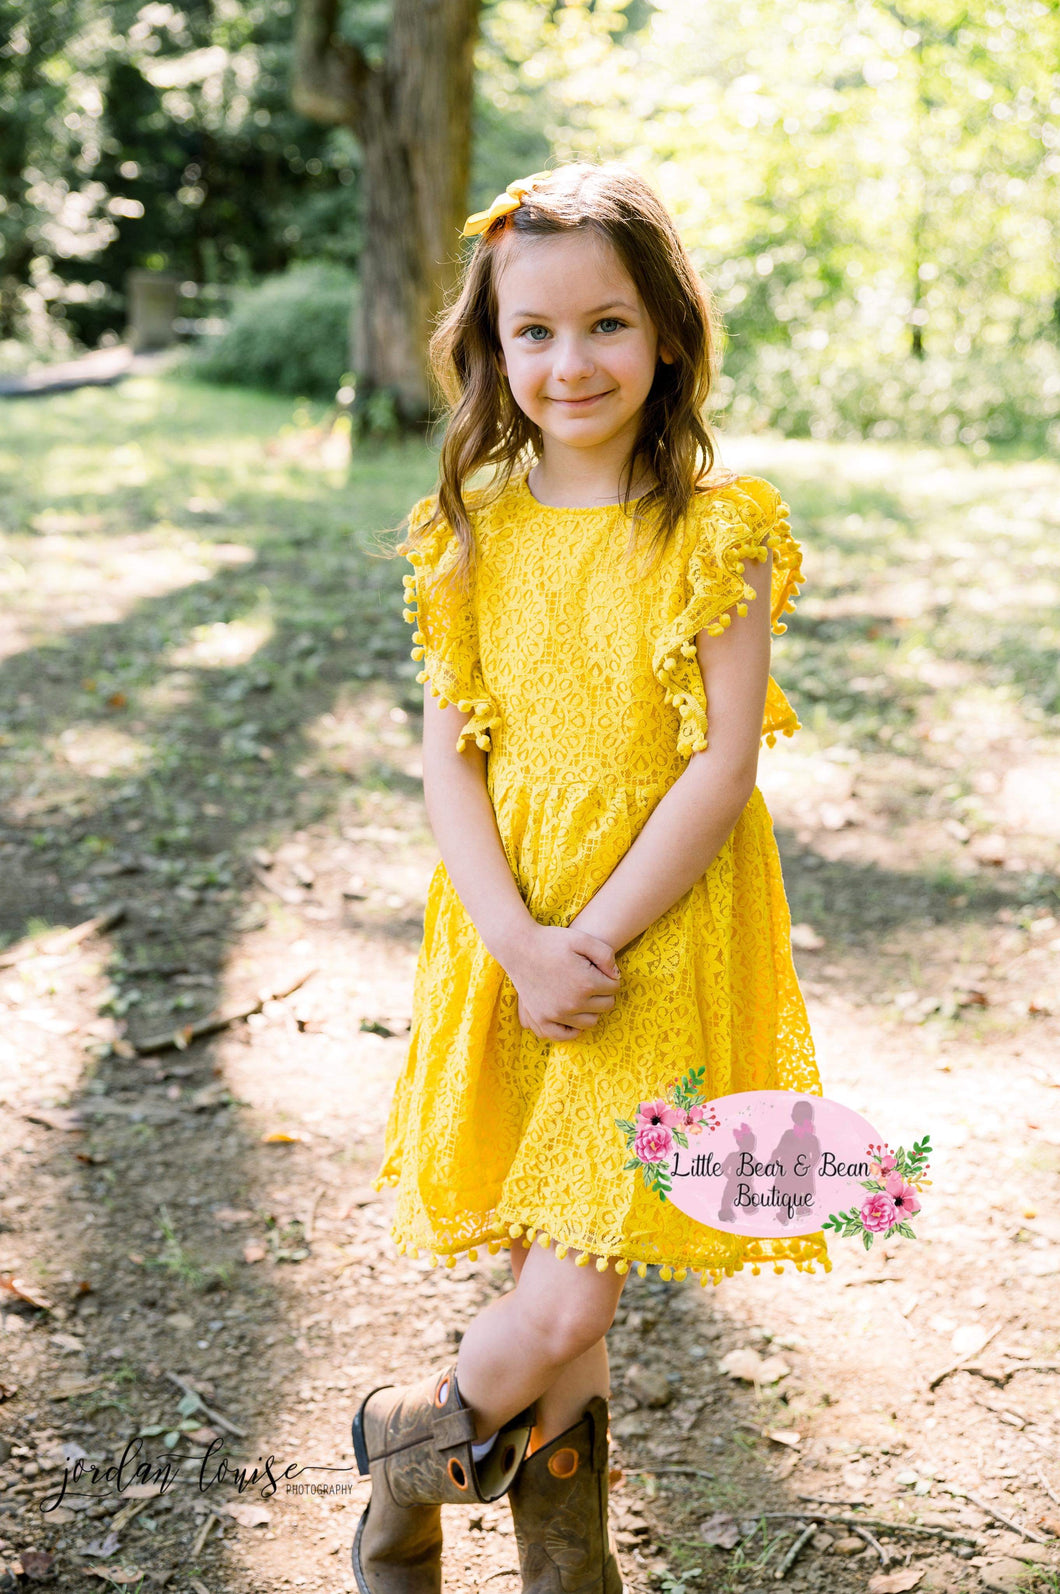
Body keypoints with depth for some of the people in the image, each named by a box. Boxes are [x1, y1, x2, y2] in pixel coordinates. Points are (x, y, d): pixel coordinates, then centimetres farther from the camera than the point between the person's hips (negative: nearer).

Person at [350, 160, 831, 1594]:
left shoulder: (719, 528, -8)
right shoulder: (473, 530, 2)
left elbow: (722, 765, -11)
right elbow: (447, 759, -1)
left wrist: (593, 941, -16)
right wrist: (523, 943, -14)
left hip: (659, 933, -3)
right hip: (505, 923, 3)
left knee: (569, 1300, -6)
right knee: (548, 1261, 12)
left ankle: (409, 1438, 25)